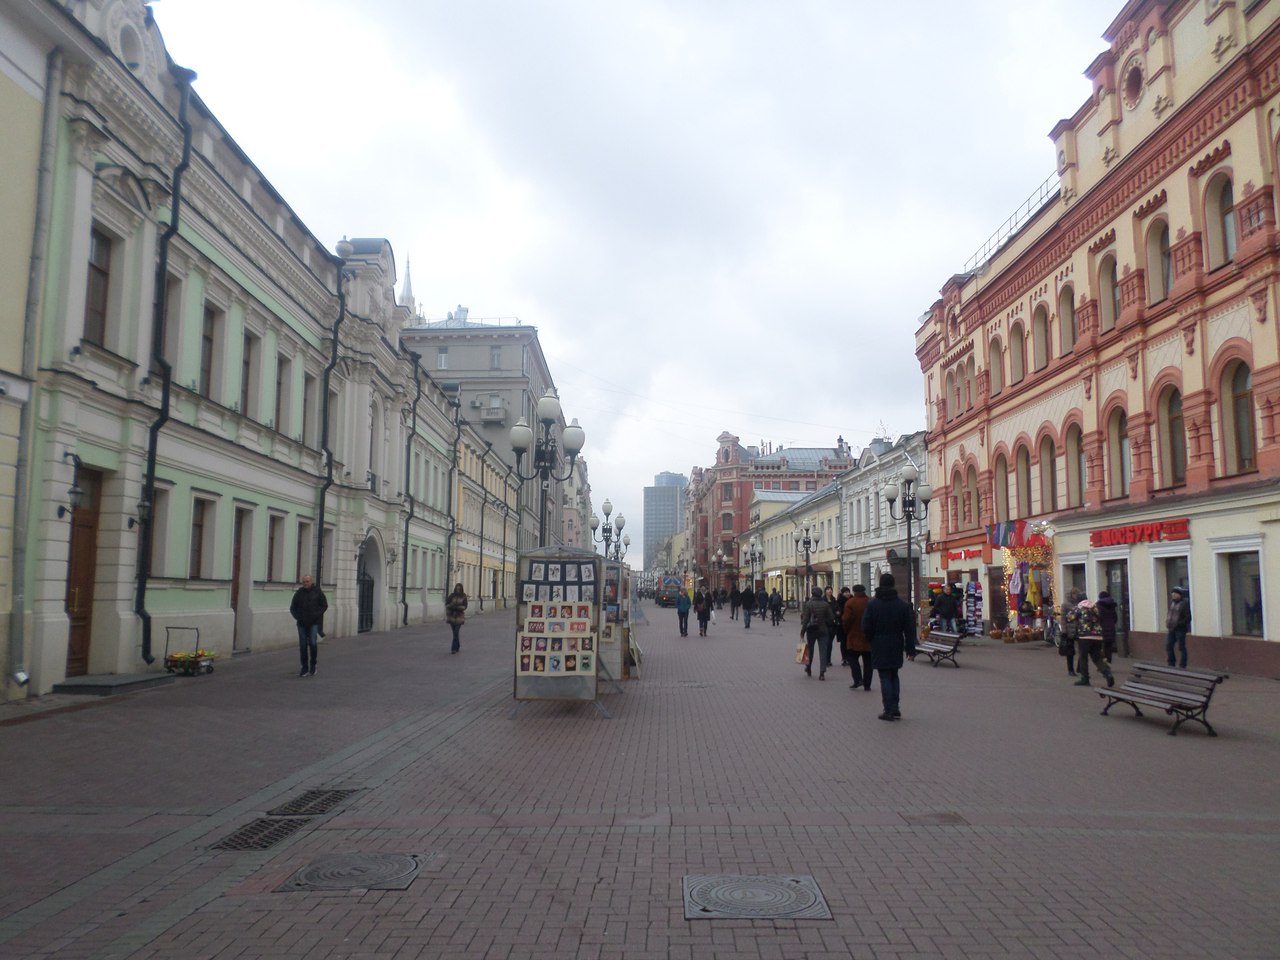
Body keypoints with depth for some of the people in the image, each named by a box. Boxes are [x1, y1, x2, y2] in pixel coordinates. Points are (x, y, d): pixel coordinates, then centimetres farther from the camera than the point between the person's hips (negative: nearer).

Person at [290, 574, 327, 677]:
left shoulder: (317, 591, 2)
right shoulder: (299, 593, 6)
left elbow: (324, 605, 6)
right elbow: (292, 608, 12)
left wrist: (317, 615, -7)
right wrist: (297, 617, -4)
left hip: (314, 623, -2)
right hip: (302, 624, 2)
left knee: (312, 642, -15)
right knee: (303, 645, 2)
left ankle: (313, 665, 3)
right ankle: (304, 668, 11)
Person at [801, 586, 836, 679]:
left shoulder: (808, 604, -10)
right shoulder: (826, 604, -4)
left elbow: (805, 619, -12)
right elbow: (831, 618, -3)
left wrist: (802, 631, -6)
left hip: (811, 630, -1)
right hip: (823, 630, 1)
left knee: (810, 650, 17)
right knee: (823, 651, 0)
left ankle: (808, 668, 31)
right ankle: (822, 673, -8)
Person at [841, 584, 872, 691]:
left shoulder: (850, 603, -10)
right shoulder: (871, 602, 1)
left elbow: (846, 619, -13)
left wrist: (846, 630, 5)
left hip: (854, 635, -3)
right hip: (869, 637, 4)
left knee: (853, 657, 9)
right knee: (867, 660, 9)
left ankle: (857, 679, -7)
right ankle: (867, 684, 10)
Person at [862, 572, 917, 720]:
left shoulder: (872, 604, -8)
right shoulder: (903, 604, -1)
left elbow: (866, 626, -8)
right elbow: (910, 629, -1)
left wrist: (872, 641, 9)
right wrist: (910, 649, 3)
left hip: (879, 647, -3)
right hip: (897, 646, 3)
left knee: (885, 677, 2)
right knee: (894, 676, 17)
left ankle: (889, 710, -1)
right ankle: (895, 709, 15)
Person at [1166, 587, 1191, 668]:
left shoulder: (1184, 603, -13)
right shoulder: (1172, 602, 10)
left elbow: (1188, 618, -16)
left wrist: (1178, 624, -20)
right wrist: (1167, 620, 7)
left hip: (1180, 629, -8)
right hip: (1172, 629, 8)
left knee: (1181, 648, 0)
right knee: (1168, 646, 7)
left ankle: (1183, 667, 8)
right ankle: (1171, 665, 17)